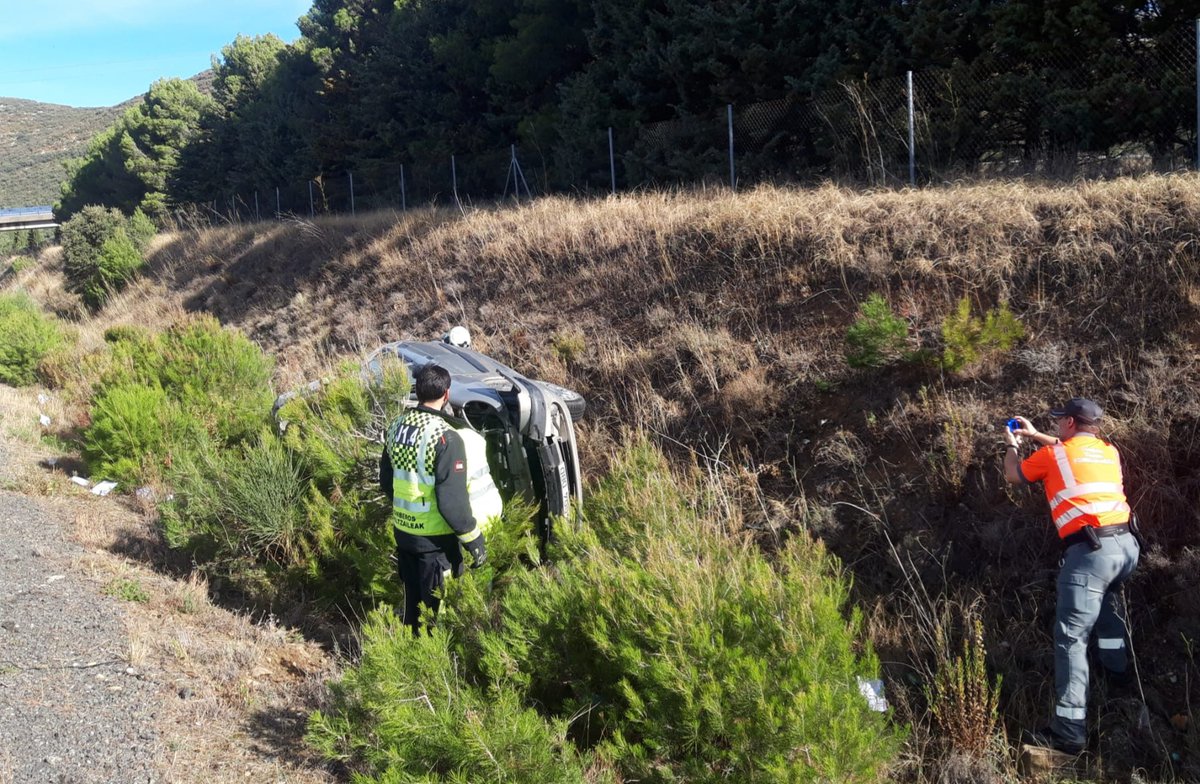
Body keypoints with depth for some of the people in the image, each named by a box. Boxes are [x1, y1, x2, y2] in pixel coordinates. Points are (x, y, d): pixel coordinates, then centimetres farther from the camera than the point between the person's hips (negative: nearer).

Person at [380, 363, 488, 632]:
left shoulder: (397, 426, 1)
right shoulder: (445, 437, -23)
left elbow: (386, 482, 12)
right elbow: (453, 501, -24)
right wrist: (475, 539, -14)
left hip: (403, 531, 7)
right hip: (435, 539, -7)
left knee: (413, 599, 22)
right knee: (438, 608, 7)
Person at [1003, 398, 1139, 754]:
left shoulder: (1052, 453, 2)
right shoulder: (1109, 452, 18)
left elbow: (1013, 476, 20)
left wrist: (1012, 445, 38)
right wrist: (1035, 435, 47)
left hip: (1091, 550, -7)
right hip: (1126, 543, 7)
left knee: (1071, 637, -9)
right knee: (1106, 597, 38)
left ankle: (1069, 731, -14)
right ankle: (1117, 669, 54)